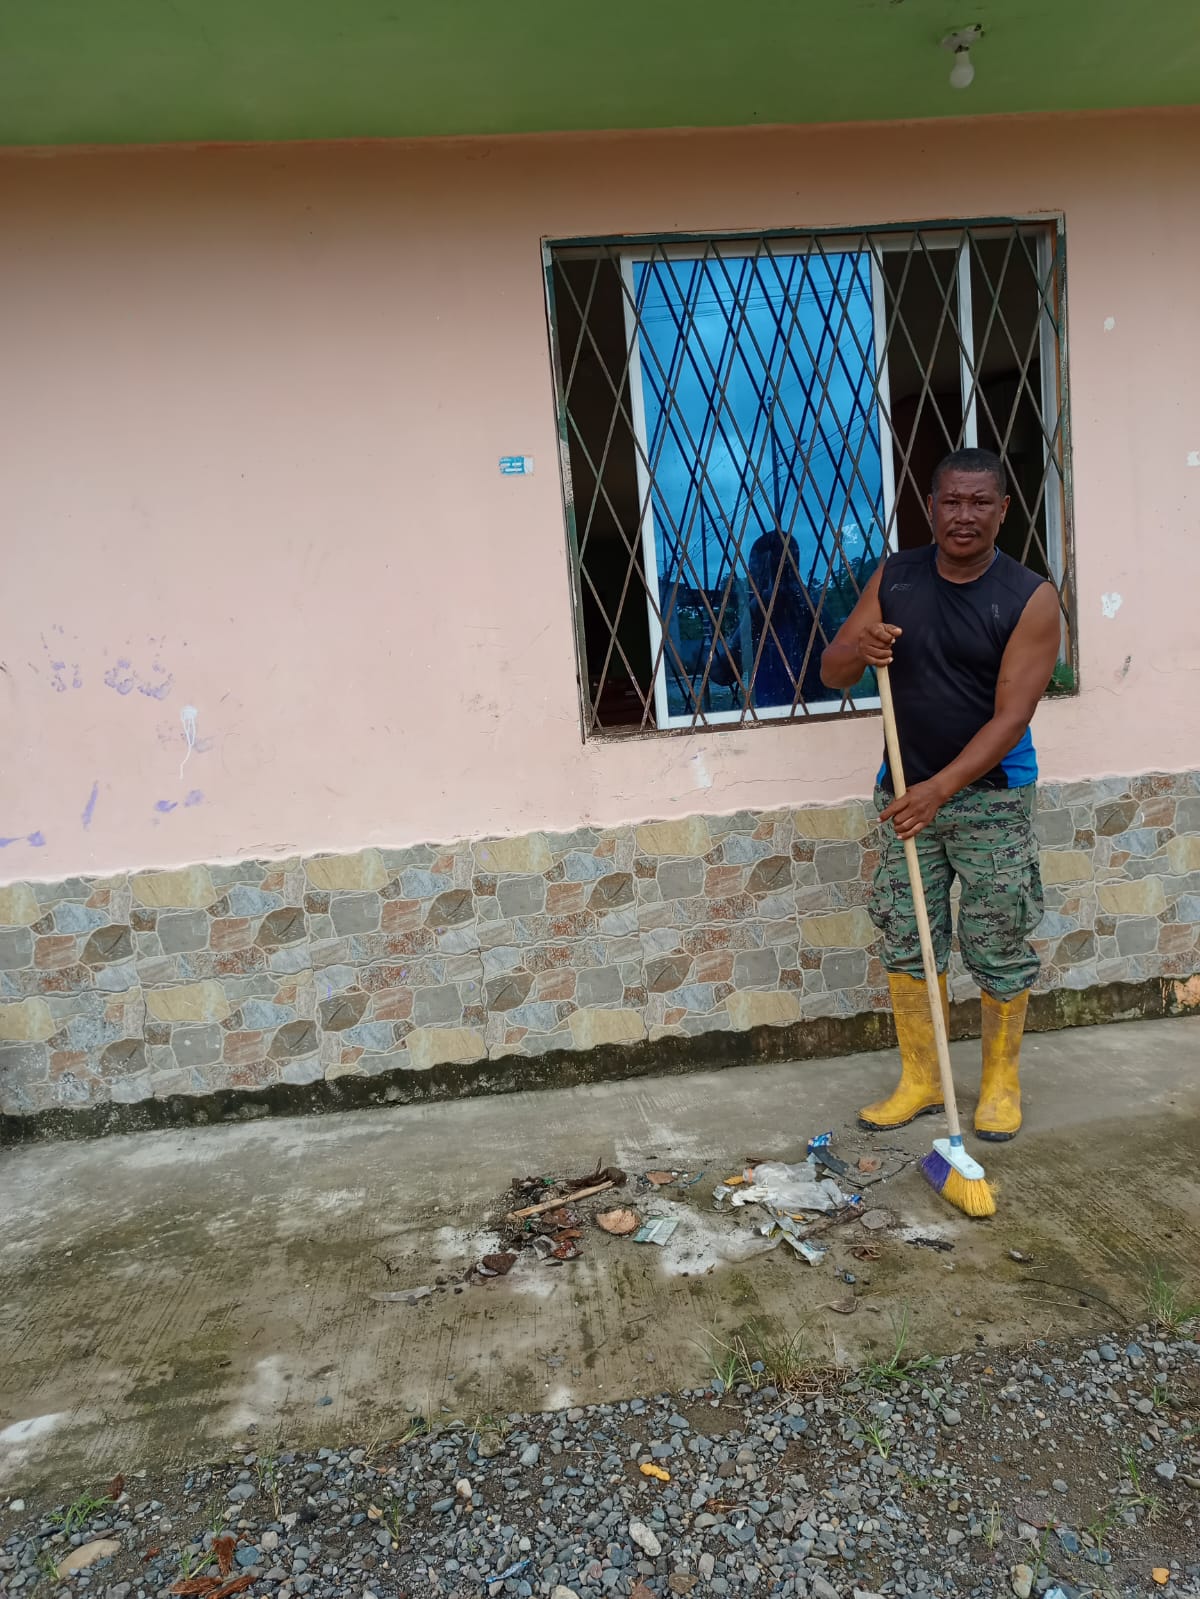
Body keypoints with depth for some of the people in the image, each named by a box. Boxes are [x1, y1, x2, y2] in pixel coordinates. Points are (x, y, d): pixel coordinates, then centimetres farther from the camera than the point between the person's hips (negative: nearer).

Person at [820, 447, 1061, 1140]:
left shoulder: (1030, 598, -11)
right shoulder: (895, 576, 1)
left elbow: (1010, 717, -17)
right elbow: (832, 671, 1)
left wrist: (941, 789, -27)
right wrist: (860, 649, -22)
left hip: (991, 796, -3)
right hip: (908, 791, 4)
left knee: (1000, 949, 5)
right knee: (906, 942, 8)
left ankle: (1001, 1083, 25)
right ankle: (921, 1082, 24)